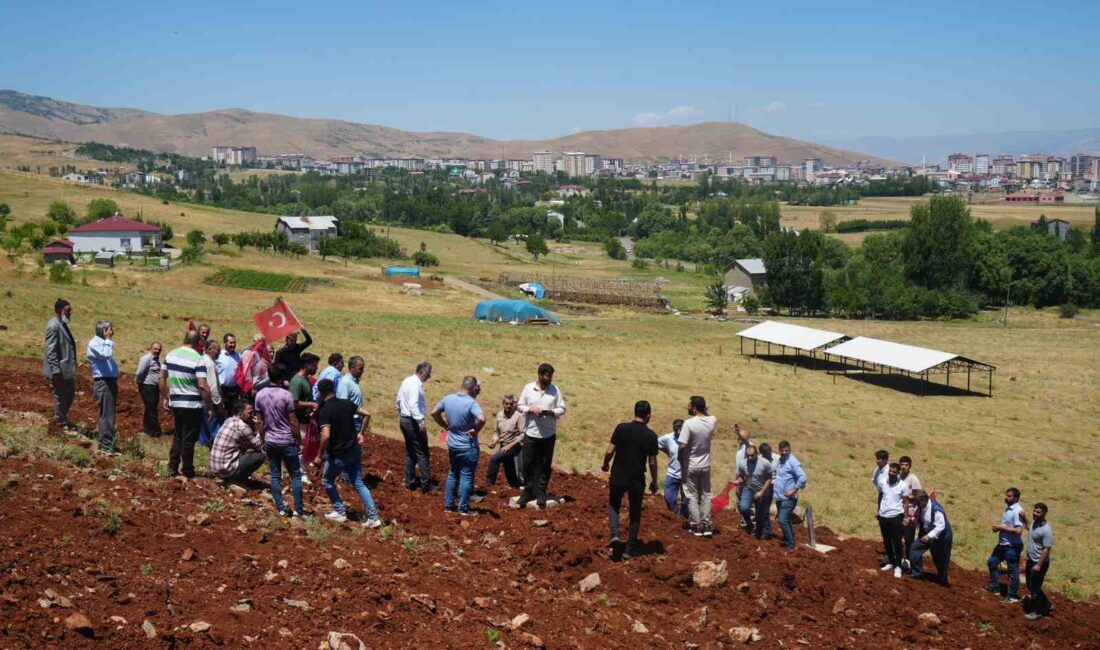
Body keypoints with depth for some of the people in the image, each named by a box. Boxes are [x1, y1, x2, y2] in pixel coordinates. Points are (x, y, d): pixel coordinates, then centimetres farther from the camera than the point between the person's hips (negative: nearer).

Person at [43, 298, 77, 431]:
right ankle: (61, 422, 19)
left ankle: (61, 418, 33)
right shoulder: (53, 326, -18)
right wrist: (56, 371, -23)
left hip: (68, 368, 10)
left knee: (70, 394, 18)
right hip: (59, 370, -10)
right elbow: (50, 351, -21)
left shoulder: (62, 324, 11)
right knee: (60, 396, 5)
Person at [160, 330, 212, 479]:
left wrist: (164, 397, 20)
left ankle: (173, 468, 20)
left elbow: (162, 377, 11)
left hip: (175, 403, 6)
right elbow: (203, 386, -21)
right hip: (193, 405, -6)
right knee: (189, 439, 3)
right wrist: (209, 405, -11)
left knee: (178, 436, 20)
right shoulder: (198, 359, -16)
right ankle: (188, 473, 10)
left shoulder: (171, 355, 4)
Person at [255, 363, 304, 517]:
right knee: (295, 475, 6)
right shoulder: (286, 395, -15)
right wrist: (299, 442, -2)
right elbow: (293, 423, -12)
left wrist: (263, 442, 14)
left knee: (275, 476, 10)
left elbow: (261, 422, 4)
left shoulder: (260, 395, -2)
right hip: (287, 441, -4)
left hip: (270, 442, 4)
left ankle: (281, 510, 9)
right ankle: (297, 510, 4)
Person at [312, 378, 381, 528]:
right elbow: (367, 414, 7)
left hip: (338, 455, -6)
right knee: (359, 484, 13)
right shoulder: (347, 403, 1)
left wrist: (319, 456, -16)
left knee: (327, 481, 19)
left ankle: (340, 513, 24)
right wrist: (361, 433, 17)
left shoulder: (324, 411, -18)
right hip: (354, 451, 6)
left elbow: (326, 436, -27)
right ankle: (373, 517, 6)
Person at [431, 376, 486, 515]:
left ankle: (448, 504, 25)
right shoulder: (471, 403, -23)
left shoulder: (447, 399, -2)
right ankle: (463, 508, 12)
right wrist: (475, 431, -20)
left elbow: (434, 413, 11)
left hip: (452, 444, 6)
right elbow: (481, 419, -38)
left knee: (453, 474, 20)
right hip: (468, 447, -6)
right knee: (466, 477, 6)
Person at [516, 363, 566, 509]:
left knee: (545, 465, 6)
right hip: (530, 433, 0)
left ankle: (540, 493, 18)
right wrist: (530, 409, -15)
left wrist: (551, 412, -18)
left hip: (548, 435, 0)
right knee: (528, 464, 6)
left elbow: (562, 409, 1)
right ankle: (528, 491, 19)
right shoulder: (528, 388, -2)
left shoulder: (555, 389, -1)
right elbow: (519, 405, 3)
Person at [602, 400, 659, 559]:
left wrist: (605, 464, 11)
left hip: (618, 477, 0)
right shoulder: (651, 436, -8)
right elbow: (652, 462, -4)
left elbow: (610, 451, -9)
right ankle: (630, 549, 15)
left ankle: (614, 534, 2)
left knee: (614, 504, 23)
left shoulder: (622, 428, -9)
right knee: (635, 514, 13)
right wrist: (654, 481, 9)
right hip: (637, 480, 0)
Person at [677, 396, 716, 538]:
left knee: (692, 496, 6)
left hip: (690, 465, -5)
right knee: (705, 495, 15)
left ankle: (696, 526, 9)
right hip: (705, 465, 5)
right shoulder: (712, 421, -5)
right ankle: (707, 526, 16)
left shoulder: (689, 423, -22)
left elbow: (683, 446, -23)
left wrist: (680, 458, -5)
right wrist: (704, 410, 6)